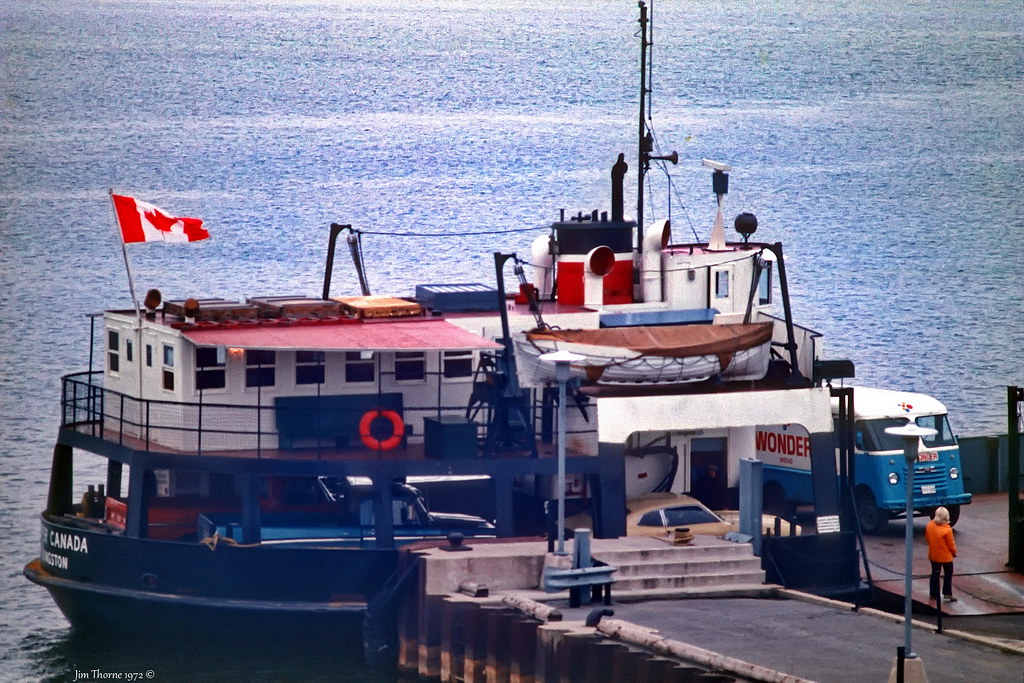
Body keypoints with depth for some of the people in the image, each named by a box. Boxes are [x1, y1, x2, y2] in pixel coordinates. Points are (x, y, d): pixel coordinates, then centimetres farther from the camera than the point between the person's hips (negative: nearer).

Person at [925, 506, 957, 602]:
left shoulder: (929, 525, -8)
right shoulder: (947, 530, -23)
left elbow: (927, 538, 5)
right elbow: (951, 544, -14)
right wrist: (954, 552, 4)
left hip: (933, 555, 5)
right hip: (946, 556, -5)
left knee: (935, 574, 16)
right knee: (948, 575, 8)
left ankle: (933, 594, 20)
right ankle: (947, 594, 5)